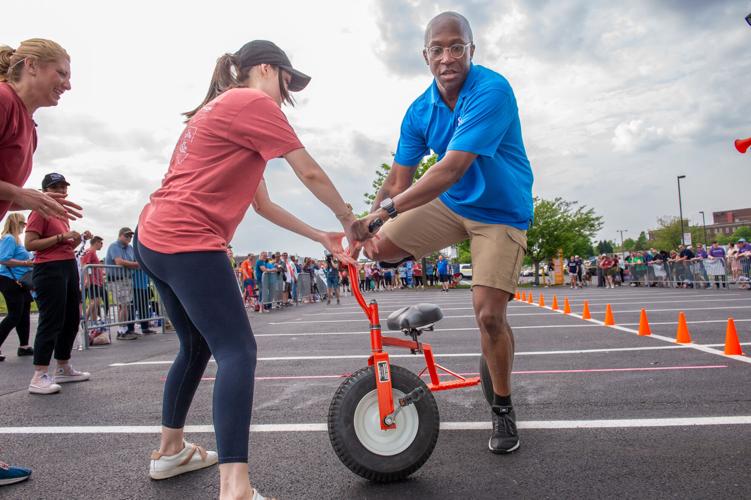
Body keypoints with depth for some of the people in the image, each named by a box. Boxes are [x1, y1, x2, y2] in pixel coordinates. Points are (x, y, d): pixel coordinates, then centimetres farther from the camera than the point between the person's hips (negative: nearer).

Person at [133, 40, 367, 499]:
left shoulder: (221, 111, 26)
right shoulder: (253, 102, -4)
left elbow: (263, 204, 21)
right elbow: (310, 173, -7)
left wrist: (321, 237, 18)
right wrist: (349, 219, 9)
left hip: (155, 237, 11)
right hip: (189, 242, -11)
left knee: (197, 346, 21)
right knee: (238, 352, -13)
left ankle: (171, 450, 35)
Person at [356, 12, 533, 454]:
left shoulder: (492, 91, -25)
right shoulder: (421, 111, -4)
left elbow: (451, 170, -34)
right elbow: (399, 177, -4)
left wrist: (388, 207, -35)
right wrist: (373, 220, -17)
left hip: (500, 214, -5)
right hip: (449, 205, 5)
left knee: (489, 313, -13)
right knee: (380, 245, -11)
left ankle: (503, 407, 12)